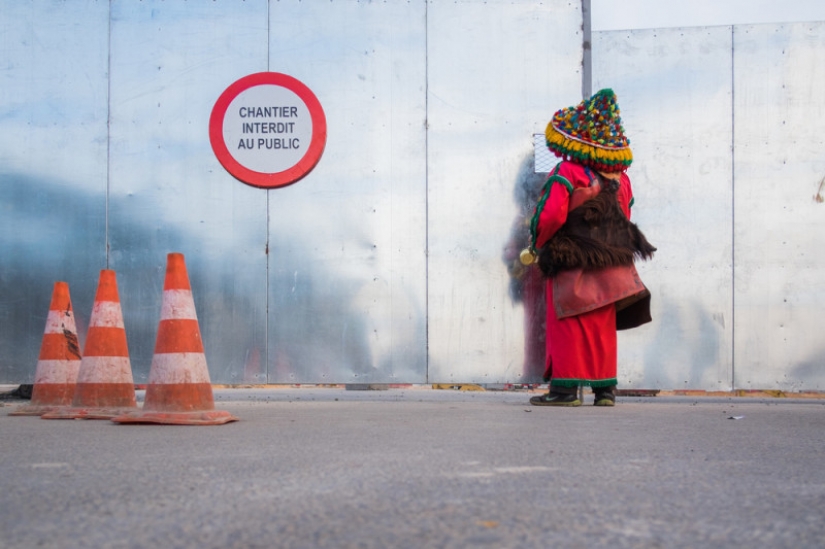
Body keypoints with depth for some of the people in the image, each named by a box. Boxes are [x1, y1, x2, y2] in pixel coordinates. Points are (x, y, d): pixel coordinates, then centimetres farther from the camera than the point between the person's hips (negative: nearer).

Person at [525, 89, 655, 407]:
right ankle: (605, 387, 13)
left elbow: (551, 216, -18)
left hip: (571, 262, -6)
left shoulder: (567, 173, -13)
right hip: (611, 264, 6)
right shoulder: (620, 178, 7)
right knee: (603, 327, 12)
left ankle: (565, 388, 0)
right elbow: (624, 220, 11)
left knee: (567, 327, 1)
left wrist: (537, 246, -3)